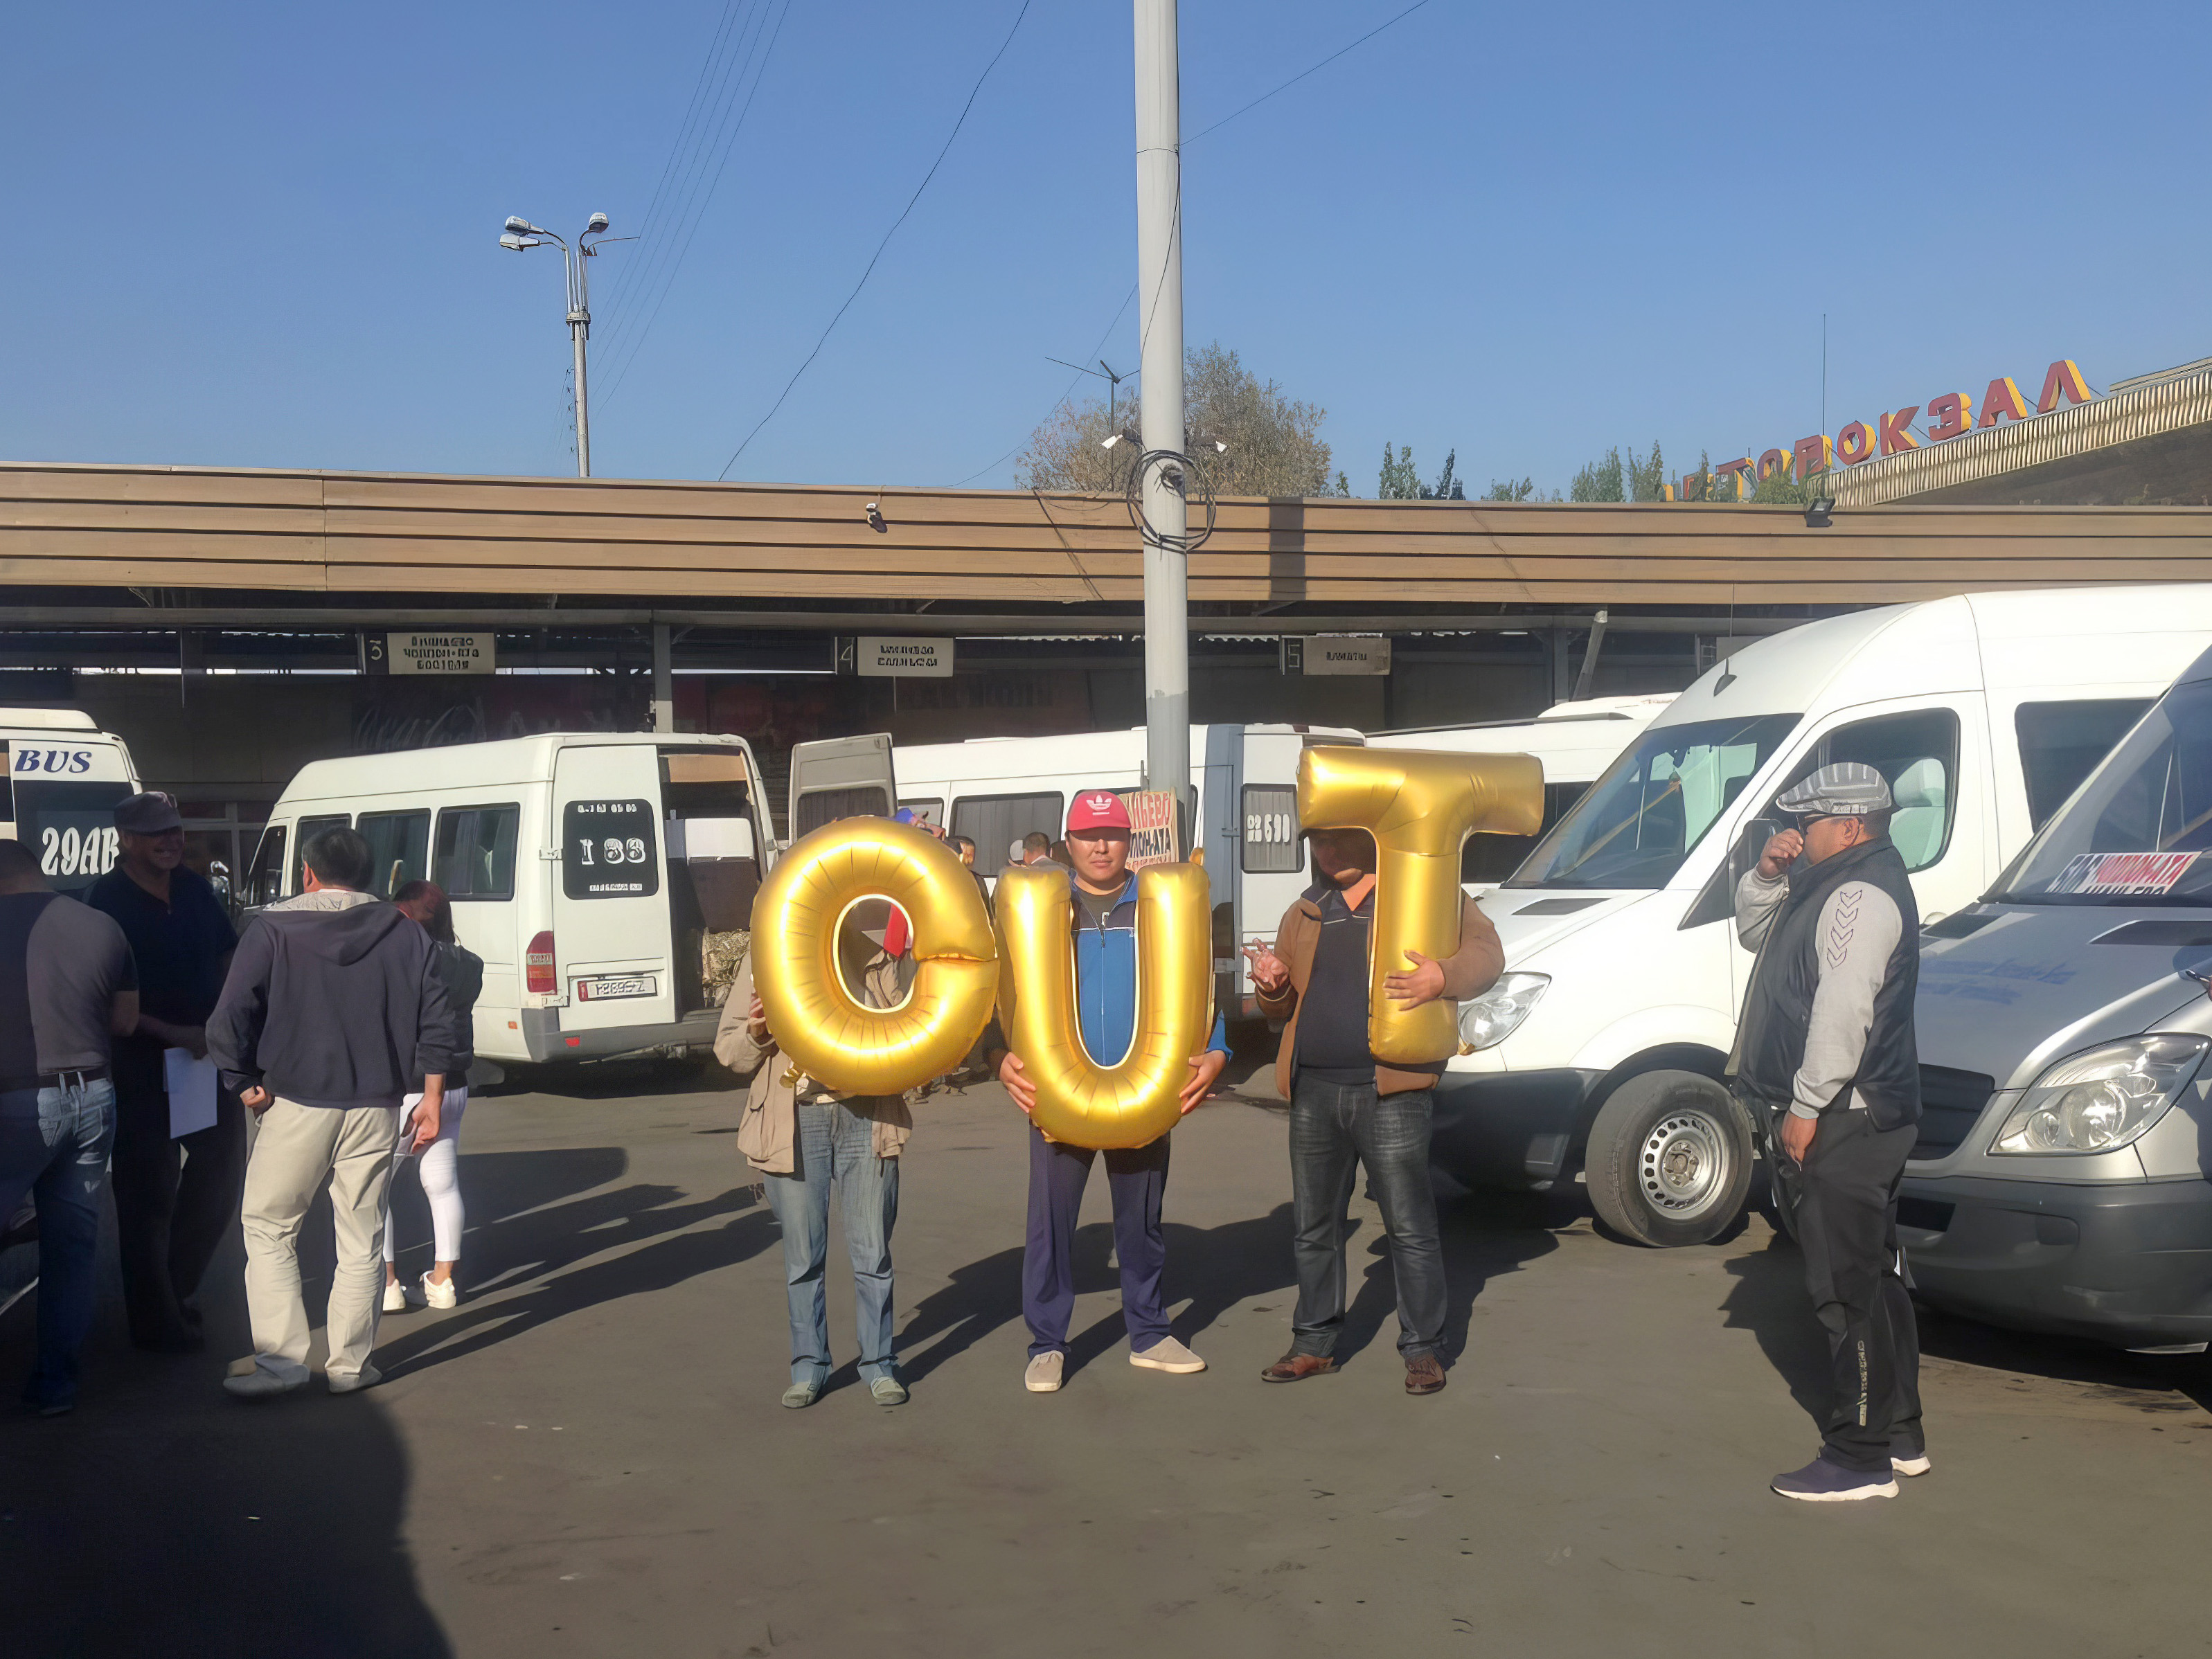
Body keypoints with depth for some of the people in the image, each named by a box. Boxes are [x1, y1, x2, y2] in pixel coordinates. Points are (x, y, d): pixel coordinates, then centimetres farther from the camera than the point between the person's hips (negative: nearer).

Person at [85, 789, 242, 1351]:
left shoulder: (194, 888, 6)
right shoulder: (107, 901, -12)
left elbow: (229, 957, 14)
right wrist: (173, 1033, -21)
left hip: (208, 1052, 6)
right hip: (142, 1064, -6)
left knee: (223, 1167, 13)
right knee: (149, 1191, 2)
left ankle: (177, 1288, 33)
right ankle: (156, 1321, 14)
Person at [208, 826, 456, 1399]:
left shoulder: (274, 929, -2)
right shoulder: (405, 935, 5)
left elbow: (230, 1020, -10)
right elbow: (436, 1025, 3)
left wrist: (246, 1084, 1)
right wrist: (432, 1098, 8)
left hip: (296, 1104, -2)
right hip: (376, 1109, 2)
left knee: (268, 1228, 11)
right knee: (361, 1239, 10)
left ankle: (281, 1356, 3)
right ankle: (350, 1364, 14)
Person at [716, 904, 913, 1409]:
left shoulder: (882, 956, 7)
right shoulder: (765, 960, 6)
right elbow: (727, 1049, 7)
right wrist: (755, 1033, -13)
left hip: (866, 1117, 0)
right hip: (795, 1123, 0)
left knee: (872, 1251, 4)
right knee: (803, 1255, 7)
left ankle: (879, 1363, 18)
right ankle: (808, 1366, 20)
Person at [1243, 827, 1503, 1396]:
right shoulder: (1303, 915, 18)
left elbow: (1486, 951, -3)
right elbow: (1287, 1006, 26)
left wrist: (1444, 977, -23)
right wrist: (1273, 986, 1)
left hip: (1390, 1091, -6)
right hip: (1313, 1092, 6)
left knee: (1410, 1227, -1)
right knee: (1313, 1227, 12)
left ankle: (1423, 1349, 9)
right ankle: (1315, 1343, 23)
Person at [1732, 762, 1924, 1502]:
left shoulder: (1861, 894, -16)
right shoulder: (1837, 887, 18)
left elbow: (1844, 1009, -25)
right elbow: (1753, 933, 28)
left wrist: (1806, 1106, -24)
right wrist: (1768, 876, 9)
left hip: (1844, 1124, -11)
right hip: (1856, 1119, 11)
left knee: (1848, 1288, -8)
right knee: (1873, 1280, 16)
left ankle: (1859, 1459, -4)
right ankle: (1899, 1437, 26)